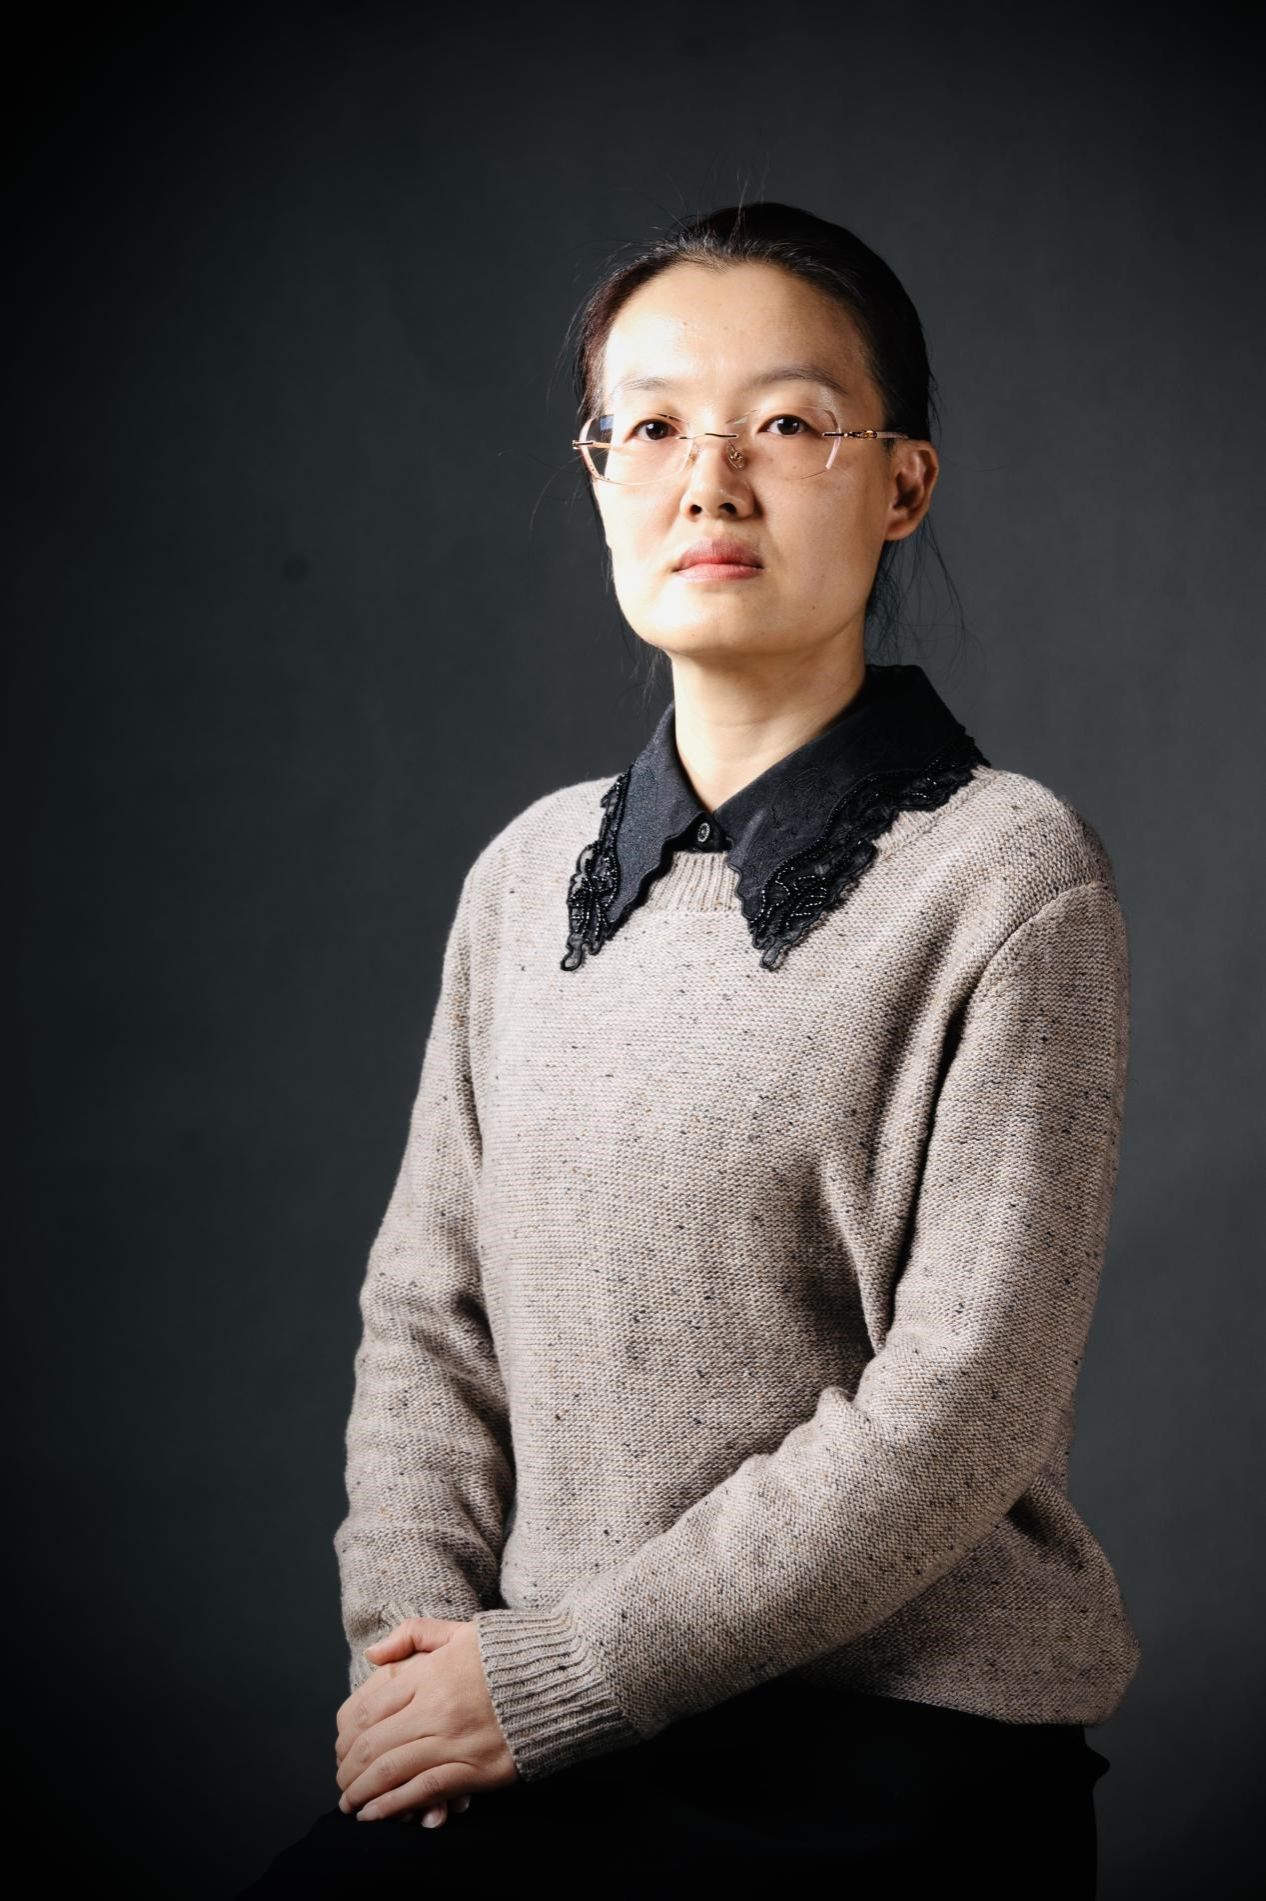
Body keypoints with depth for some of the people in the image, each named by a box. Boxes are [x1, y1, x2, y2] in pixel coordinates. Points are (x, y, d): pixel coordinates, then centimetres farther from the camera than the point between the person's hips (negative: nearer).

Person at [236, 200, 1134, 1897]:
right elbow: (429, 1311, 12)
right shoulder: (530, 876, 10)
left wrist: (551, 1675, -12)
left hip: (905, 1725, -4)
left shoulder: (1007, 873, -8)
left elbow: (961, 1413, -13)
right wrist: (412, 1634, -5)